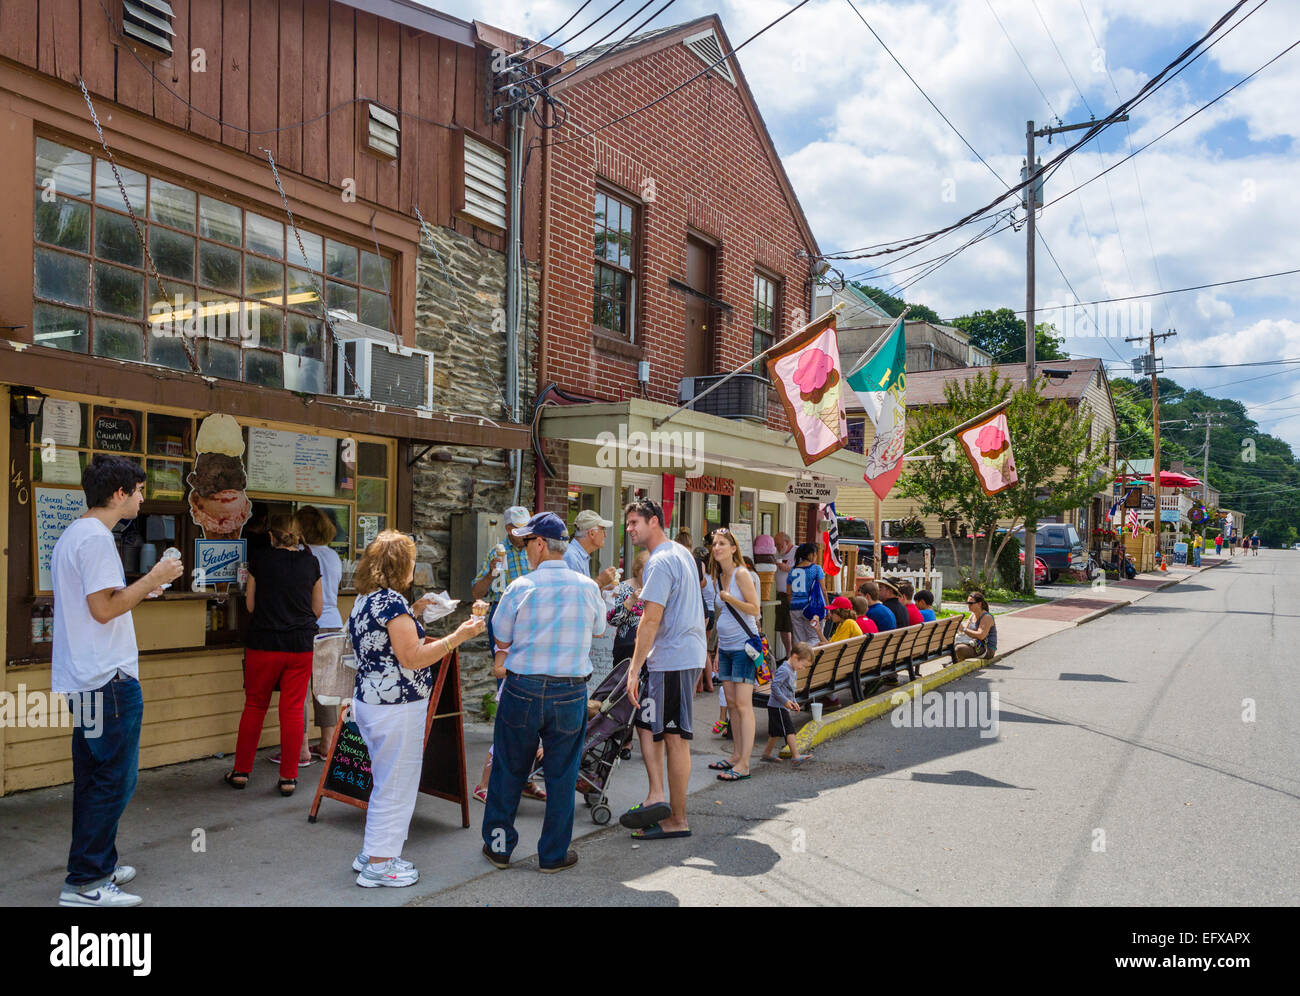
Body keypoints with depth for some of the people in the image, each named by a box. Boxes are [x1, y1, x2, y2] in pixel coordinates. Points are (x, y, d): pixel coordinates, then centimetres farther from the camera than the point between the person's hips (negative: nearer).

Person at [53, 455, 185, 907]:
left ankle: (99, 866, 27)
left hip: (83, 679, 11)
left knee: (94, 777, 17)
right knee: (114, 780, -4)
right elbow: (104, 608, -21)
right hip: (108, 679, -11)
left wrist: (139, 590, 18)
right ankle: (84, 882, 1)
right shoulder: (97, 539, -16)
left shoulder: (71, 536, 16)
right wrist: (152, 578, -13)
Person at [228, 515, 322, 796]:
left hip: (263, 644, 0)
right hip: (301, 646, 1)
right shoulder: (311, 562, 2)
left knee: (254, 706, 13)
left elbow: (250, 605, 6)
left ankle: (241, 771, 21)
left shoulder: (260, 561, -2)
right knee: (293, 709, 5)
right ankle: (288, 777, 8)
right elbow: (318, 610, 8)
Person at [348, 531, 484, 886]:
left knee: (385, 783, 21)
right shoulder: (392, 601, -19)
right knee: (396, 786, 3)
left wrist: (413, 616, 20)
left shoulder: (363, 600, 10)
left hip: (368, 700, 10)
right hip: (396, 707, -10)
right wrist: (458, 636, -18)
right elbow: (412, 658, -21)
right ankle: (379, 865, 13)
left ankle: (372, 853, 31)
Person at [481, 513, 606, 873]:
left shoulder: (520, 587, -9)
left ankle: (498, 845, 27)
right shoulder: (588, 587, -3)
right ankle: (554, 853, 20)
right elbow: (598, 631, 14)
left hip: (522, 689, -1)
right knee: (561, 775, 11)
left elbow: (502, 643, -1)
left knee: (509, 770, 15)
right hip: (570, 693, 1)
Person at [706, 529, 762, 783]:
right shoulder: (718, 578, 13)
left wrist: (729, 598, -22)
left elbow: (755, 609, -13)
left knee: (743, 704, -8)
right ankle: (736, 755, 20)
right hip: (726, 648, 8)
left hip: (743, 647, -8)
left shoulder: (741, 574, -10)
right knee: (731, 703, 11)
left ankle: (744, 764, -6)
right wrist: (718, 651, 20)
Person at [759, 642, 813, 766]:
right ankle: (796, 756, -14)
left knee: (776, 732, 14)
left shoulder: (793, 672, 15)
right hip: (777, 707, -10)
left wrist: (793, 702, 13)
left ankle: (766, 754, 23)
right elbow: (775, 686, -24)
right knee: (789, 730, -12)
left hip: (783, 707, 10)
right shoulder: (784, 670, -19)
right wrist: (785, 701, -23)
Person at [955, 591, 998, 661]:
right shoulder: (973, 615, 12)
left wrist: (964, 629, -27)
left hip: (987, 650, -9)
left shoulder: (987, 617, -15)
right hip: (976, 646, 9)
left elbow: (981, 636, -27)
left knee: (959, 649, -28)